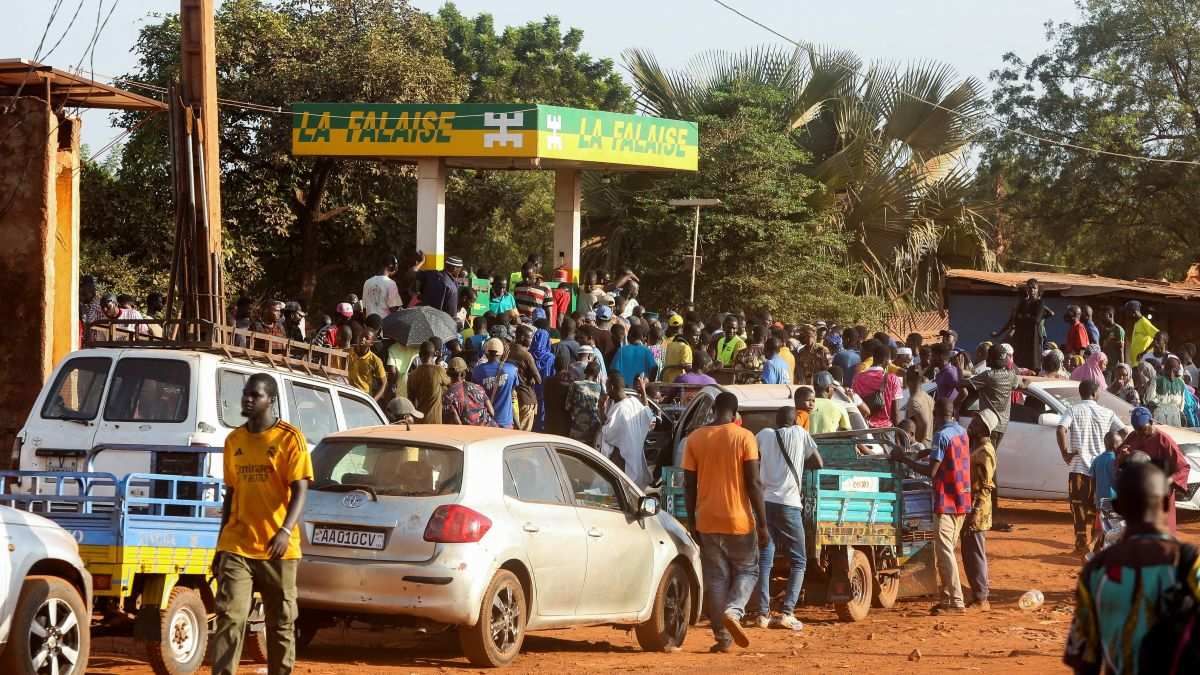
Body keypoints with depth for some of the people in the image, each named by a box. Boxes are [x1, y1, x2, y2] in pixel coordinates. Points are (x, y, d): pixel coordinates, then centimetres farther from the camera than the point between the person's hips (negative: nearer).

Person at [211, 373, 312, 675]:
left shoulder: (290, 439, -5)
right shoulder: (234, 440, 11)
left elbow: (300, 490, -11)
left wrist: (286, 530, -27)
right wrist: (220, 545, 16)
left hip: (277, 548, -3)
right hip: (237, 547, 3)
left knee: (281, 622, 6)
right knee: (230, 617, -9)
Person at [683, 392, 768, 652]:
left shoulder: (695, 439, 2)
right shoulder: (744, 437, -7)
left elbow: (689, 485, 3)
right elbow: (754, 482, -9)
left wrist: (692, 523, 12)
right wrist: (762, 524, -5)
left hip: (708, 521, 2)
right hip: (739, 521, -2)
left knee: (716, 577, 9)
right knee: (747, 571, 13)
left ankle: (723, 637, 5)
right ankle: (733, 611, -13)